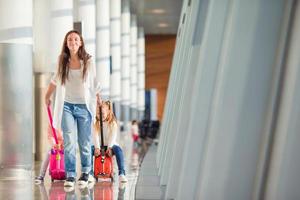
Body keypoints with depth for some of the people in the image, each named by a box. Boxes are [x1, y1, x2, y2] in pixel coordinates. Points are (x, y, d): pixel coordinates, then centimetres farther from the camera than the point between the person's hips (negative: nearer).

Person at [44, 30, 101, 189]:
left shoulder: (88, 62, -1)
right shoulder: (63, 62, 3)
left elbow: (94, 85, 8)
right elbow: (55, 80, 19)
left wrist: (100, 103, 12)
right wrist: (47, 96, 27)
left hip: (84, 106, -1)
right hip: (67, 106, 1)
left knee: (84, 143, 6)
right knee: (69, 142, -6)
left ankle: (85, 173, 20)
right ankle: (70, 176, -3)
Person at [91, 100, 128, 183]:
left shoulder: (113, 123, -1)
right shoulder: (96, 124, 2)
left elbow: (113, 136, -11)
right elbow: (96, 136, -10)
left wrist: (109, 147, -25)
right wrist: (97, 147, -24)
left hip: (110, 145, -1)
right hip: (99, 146, 1)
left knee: (118, 149, -34)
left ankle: (121, 173, -39)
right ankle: (90, 172, -28)